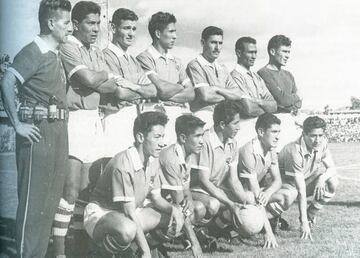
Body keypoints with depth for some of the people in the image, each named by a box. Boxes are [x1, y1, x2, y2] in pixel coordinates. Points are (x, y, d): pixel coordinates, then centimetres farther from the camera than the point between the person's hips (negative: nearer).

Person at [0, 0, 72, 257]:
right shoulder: (33, 52, -9)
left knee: (51, 199, 12)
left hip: (57, 131, 8)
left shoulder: (55, 54, 16)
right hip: (38, 131, -8)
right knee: (34, 199, -4)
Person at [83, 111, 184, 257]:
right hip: (101, 214, -8)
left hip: (132, 212, 9)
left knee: (175, 217, -4)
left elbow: (156, 198, 9)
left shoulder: (153, 161, -1)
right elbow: (130, 213, -27)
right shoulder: (122, 165, -27)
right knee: (128, 230, -41)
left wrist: (173, 209, -14)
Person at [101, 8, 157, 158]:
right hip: (116, 117, -8)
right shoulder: (107, 55, -8)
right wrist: (142, 92, 1)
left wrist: (134, 87, -10)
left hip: (134, 117, 8)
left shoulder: (133, 60, 18)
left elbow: (153, 91, 9)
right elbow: (121, 93, -17)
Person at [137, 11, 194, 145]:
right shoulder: (144, 58, 1)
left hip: (182, 113, 6)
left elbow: (191, 94, 11)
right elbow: (162, 89, -12)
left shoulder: (176, 61, 21)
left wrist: (167, 96, -5)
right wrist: (180, 87, 8)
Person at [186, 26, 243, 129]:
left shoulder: (222, 68, 22)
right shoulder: (195, 65, -1)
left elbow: (238, 95, 12)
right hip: (205, 114, -7)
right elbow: (205, 96, -12)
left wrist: (217, 89, -5)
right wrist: (227, 96, 6)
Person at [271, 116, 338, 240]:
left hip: (306, 178, 7)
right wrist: (303, 223, -33)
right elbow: (301, 191, -34)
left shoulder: (322, 143, -14)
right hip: (286, 181, -6)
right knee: (289, 196, -40)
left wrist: (322, 177, -31)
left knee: (333, 183, -17)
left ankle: (310, 215, 1)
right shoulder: (295, 151, -33)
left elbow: (332, 168, -5)